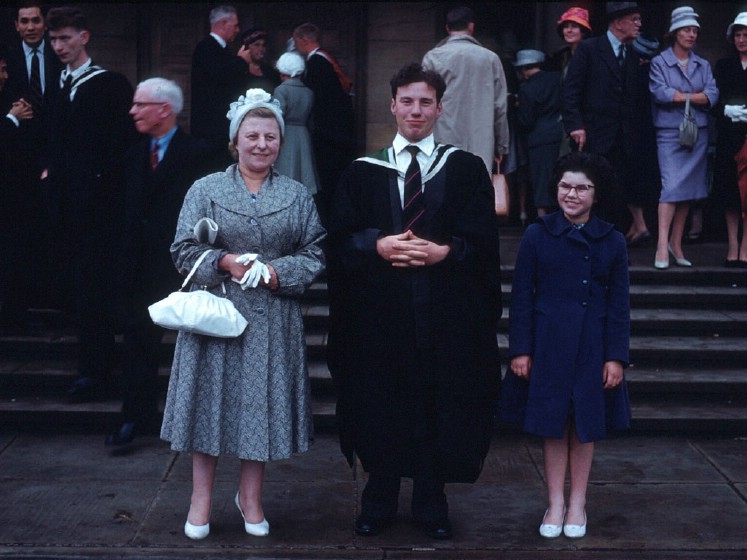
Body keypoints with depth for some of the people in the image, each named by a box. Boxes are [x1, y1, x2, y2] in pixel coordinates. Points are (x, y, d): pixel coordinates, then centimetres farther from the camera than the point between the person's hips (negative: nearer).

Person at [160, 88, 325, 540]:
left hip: (273, 320, 1)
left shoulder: (298, 195, 7)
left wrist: (278, 273, -14)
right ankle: (202, 500, 17)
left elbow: (316, 255, 3)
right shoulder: (206, 189, 3)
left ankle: (251, 496, 25)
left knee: (263, 402, 7)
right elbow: (184, 249, 0)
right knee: (211, 399, 4)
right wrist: (224, 262, -16)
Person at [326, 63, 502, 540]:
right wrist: (378, 245, -16)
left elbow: (483, 243, -2)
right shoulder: (364, 171, 8)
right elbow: (341, 240, 1)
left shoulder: (466, 170, 5)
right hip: (380, 316, 1)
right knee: (380, 407, 6)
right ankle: (379, 501, 21)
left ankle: (431, 503, 21)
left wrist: (443, 252, -18)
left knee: (438, 409, 5)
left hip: (445, 317, 0)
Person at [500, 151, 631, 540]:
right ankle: (556, 503, 18)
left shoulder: (612, 242, 0)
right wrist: (520, 349, -5)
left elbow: (619, 304, 1)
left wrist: (616, 357, -4)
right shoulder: (537, 235, -3)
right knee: (552, 424, 6)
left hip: (592, 347, 1)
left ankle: (577, 503, 23)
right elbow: (521, 297, -1)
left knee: (585, 425, 10)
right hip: (547, 343, -1)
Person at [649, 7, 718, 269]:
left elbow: (712, 95, 0)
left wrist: (680, 96, -12)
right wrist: (694, 96, -8)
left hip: (698, 133, 5)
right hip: (670, 133, -5)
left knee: (688, 190, 5)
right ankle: (662, 246, -16)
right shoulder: (659, 62, 1)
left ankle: (676, 245, 12)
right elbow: (659, 92, -14)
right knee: (672, 186, -15)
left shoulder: (703, 65, 14)